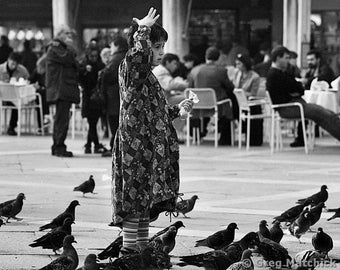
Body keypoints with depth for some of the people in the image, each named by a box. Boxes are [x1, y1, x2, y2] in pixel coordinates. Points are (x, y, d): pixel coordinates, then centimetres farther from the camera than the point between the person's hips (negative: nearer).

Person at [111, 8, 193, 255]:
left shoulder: (147, 75, 18)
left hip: (150, 150, 10)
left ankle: (142, 250, 17)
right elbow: (138, 53, -36)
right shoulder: (130, 68, -11)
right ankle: (128, 251, -6)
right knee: (135, 205, -8)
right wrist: (144, 29, -25)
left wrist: (178, 109, 21)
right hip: (135, 148, -10)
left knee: (144, 205, 12)